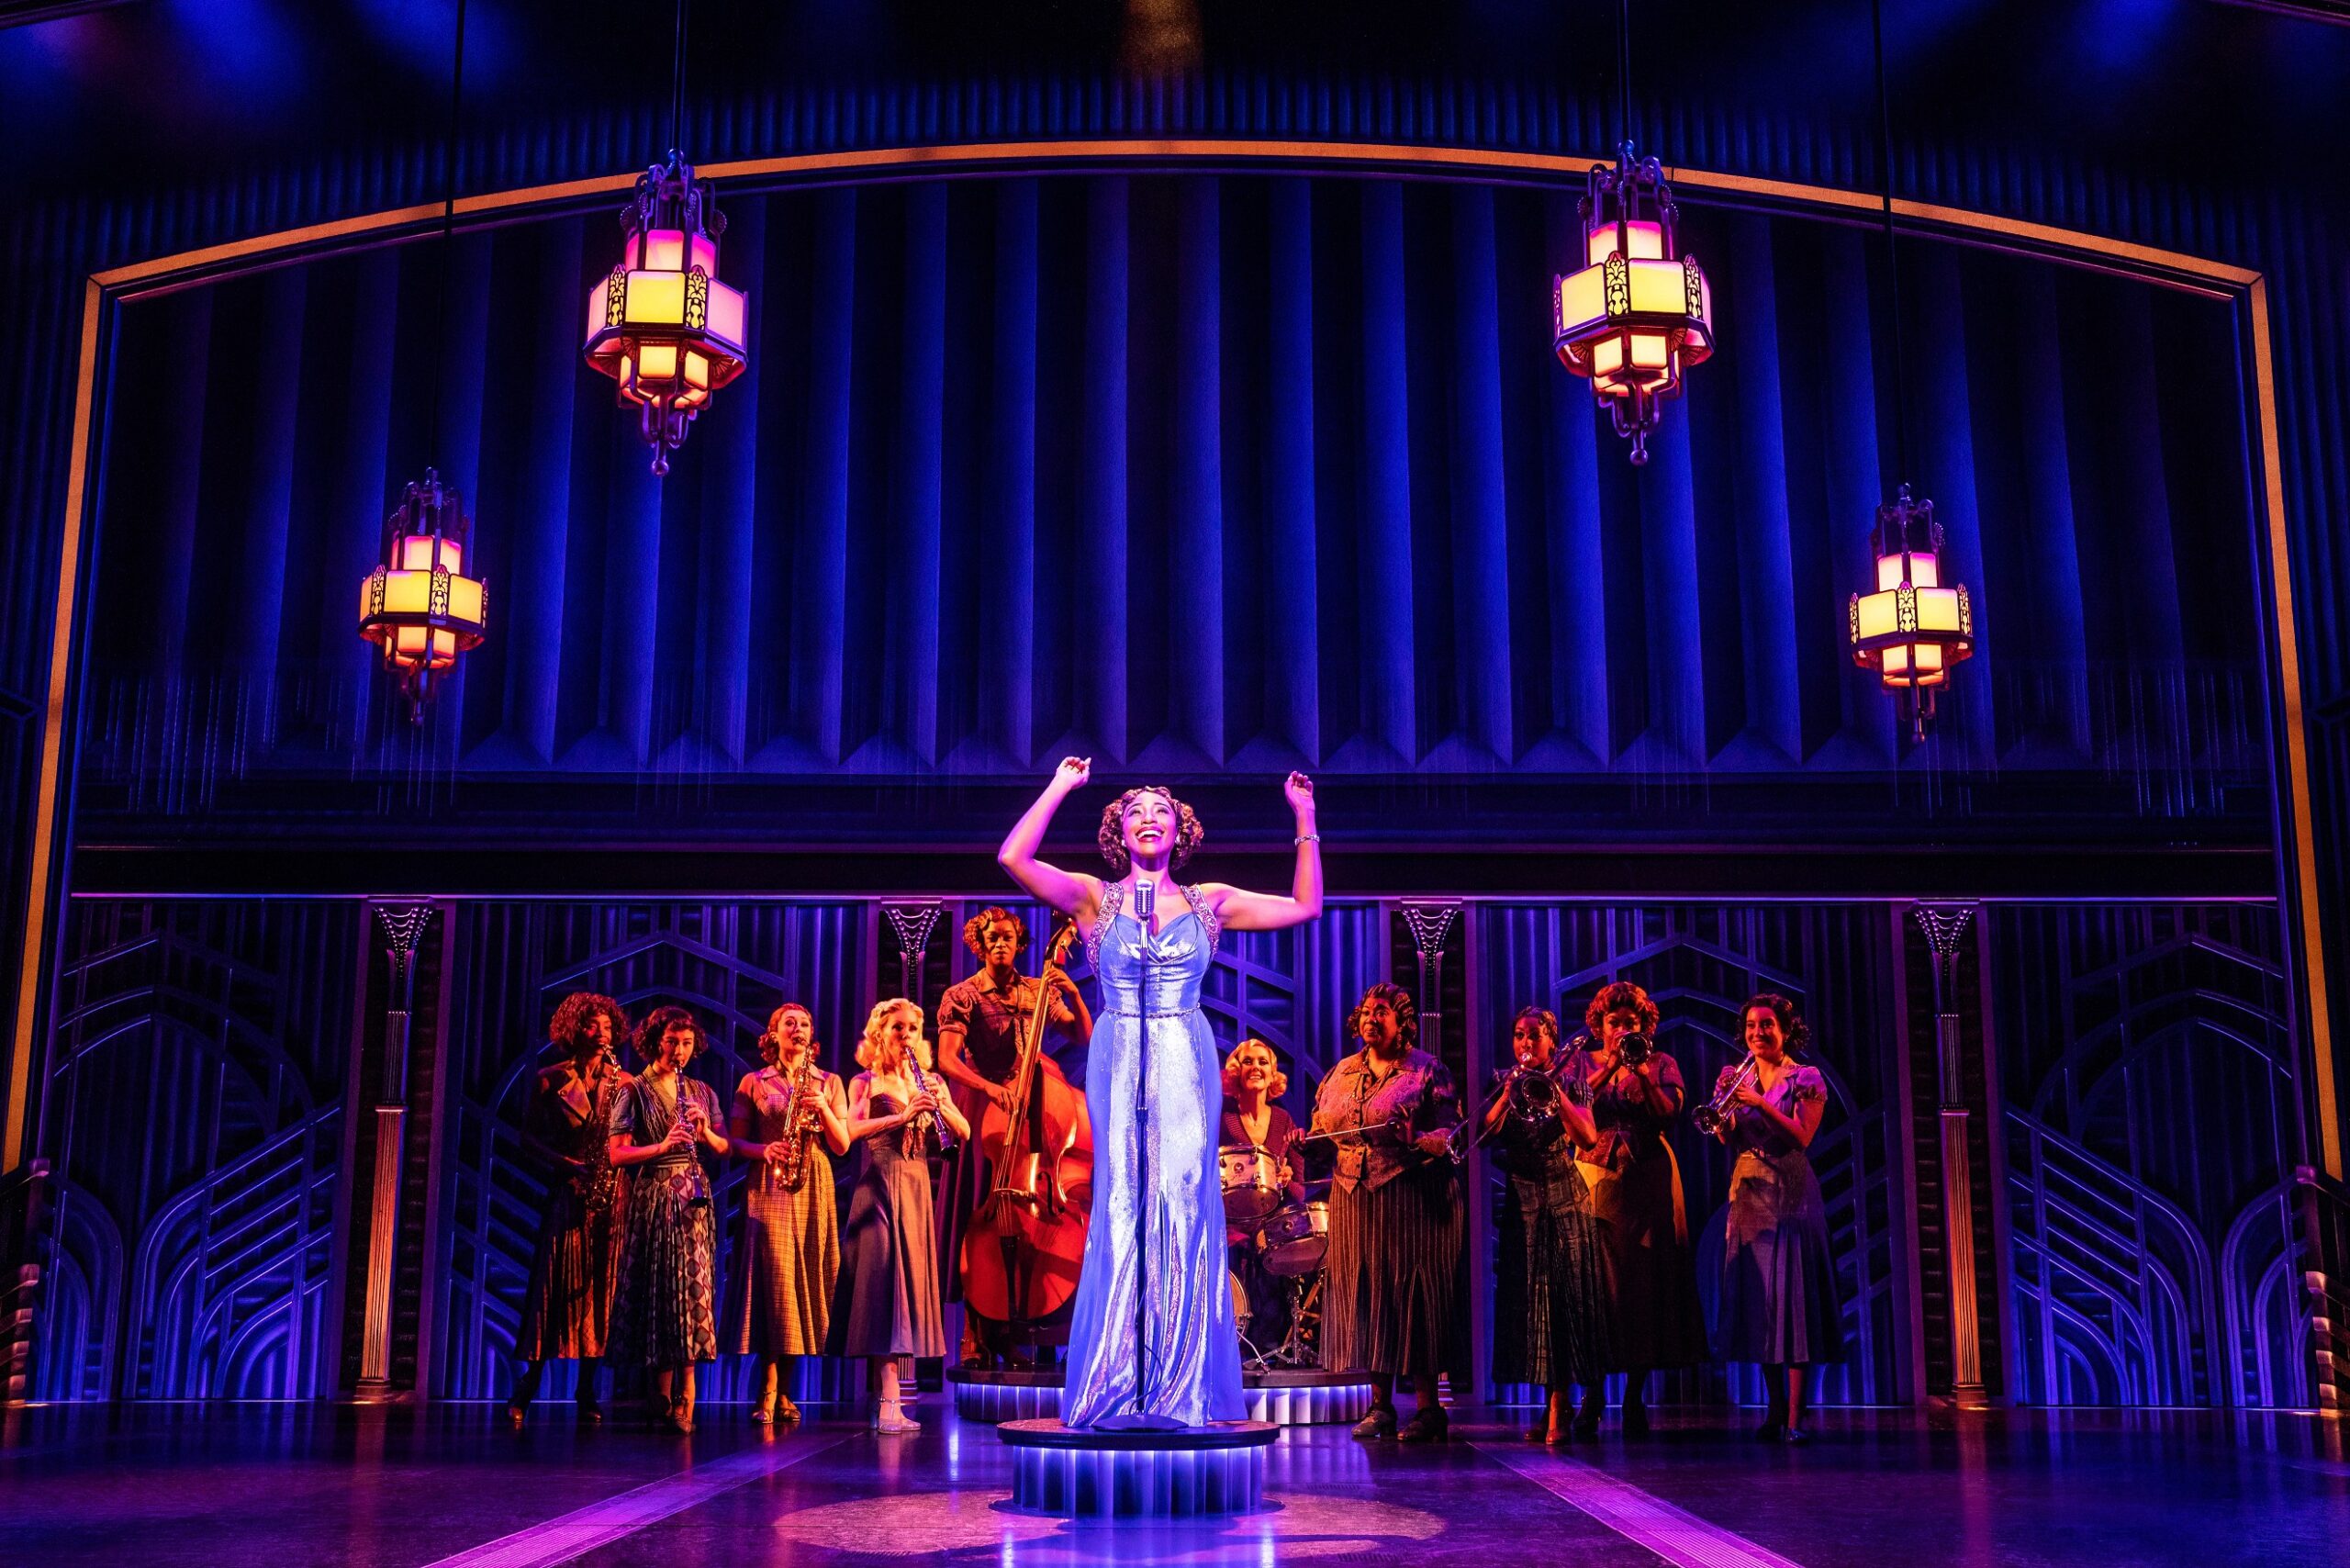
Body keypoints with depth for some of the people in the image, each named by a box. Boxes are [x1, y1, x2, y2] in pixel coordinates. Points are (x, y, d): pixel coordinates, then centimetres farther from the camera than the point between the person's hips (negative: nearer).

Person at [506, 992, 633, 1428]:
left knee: (600, 1289, 1)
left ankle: (587, 1395, 7)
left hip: (613, 1192, 1)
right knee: (551, 1284, -5)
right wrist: (565, 1163, -10)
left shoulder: (623, 1082, 7)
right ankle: (525, 1391, 2)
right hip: (568, 1191, -1)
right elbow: (529, 1135, 4)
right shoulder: (550, 1079, 4)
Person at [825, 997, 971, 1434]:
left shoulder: (930, 1082, 15)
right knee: (883, 1282, -13)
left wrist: (941, 1106, -14)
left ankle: (887, 1397, 11)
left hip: (918, 1191, 5)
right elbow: (852, 1130, -14)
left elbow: (964, 1132, 5)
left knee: (911, 1281, 4)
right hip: (879, 1189, -5)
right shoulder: (866, 1082, 4)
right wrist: (903, 1116, -26)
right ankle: (888, 1402, -20)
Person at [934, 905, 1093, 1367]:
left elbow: (1082, 1037, 4)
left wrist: (1074, 994, -12)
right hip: (983, 1116, -4)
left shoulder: (1038, 992, 10)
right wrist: (990, 1086, -31)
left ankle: (1014, 1334, 10)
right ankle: (977, 1340, 2)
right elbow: (948, 1060, -15)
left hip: (1031, 1116, 4)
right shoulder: (961, 996, -2)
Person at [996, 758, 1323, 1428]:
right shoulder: (1094, 898, 7)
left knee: (1185, 1203, -5)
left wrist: (1305, 820, 12)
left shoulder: (1209, 902, 13)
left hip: (1186, 1064, 1)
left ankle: (1182, 1389, 1)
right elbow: (1013, 857, -6)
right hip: (1117, 1063, -1)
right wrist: (1059, 789, 0)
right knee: (1122, 1206, -4)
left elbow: (1304, 904, 16)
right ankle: (1113, 1388, 3)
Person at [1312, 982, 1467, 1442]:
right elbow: (1322, 1128, 19)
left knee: (1413, 1292, -5)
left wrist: (1417, 1142, -27)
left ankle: (1428, 1405, 1)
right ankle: (1380, 1405, 14)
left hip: (1412, 1196, -5)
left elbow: (1448, 1133, -8)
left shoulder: (1428, 1070, 0)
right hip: (1355, 1199, 5)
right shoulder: (1343, 1073, 14)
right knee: (1365, 1291, 6)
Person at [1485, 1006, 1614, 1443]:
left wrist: (1555, 1090, -20)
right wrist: (1510, 1091, -15)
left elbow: (1588, 1138, -15)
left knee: (1563, 1299, -7)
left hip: (1565, 1202, -2)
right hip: (1521, 1205, 3)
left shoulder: (1569, 1085, 1)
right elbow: (1485, 1136, -8)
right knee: (1527, 1300, 2)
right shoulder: (1506, 1088, 7)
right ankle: (1553, 1404, 14)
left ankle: (1559, 1410, -3)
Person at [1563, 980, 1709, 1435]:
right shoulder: (1583, 1061, 12)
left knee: (1645, 1282, -3)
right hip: (1598, 1178, 0)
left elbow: (1668, 1114, -6)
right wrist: (1611, 1065, -13)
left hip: (1649, 1182, 0)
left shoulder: (1662, 1064, 11)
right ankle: (1591, 1397, 2)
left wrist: (1641, 1070, -16)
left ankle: (1634, 1398, 6)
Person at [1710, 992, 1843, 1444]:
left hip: (1791, 1198, -4)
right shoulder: (1742, 1078, 11)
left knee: (1792, 1298, -10)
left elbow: (1802, 1136, -13)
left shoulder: (1806, 1078, 0)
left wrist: (1759, 1102, -20)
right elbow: (1729, 1140, 3)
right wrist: (1725, 1100, -13)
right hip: (1748, 1197, 5)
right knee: (1757, 1300, 4)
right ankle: (1773, 1410, 13)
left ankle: (1795, 1417, -12)